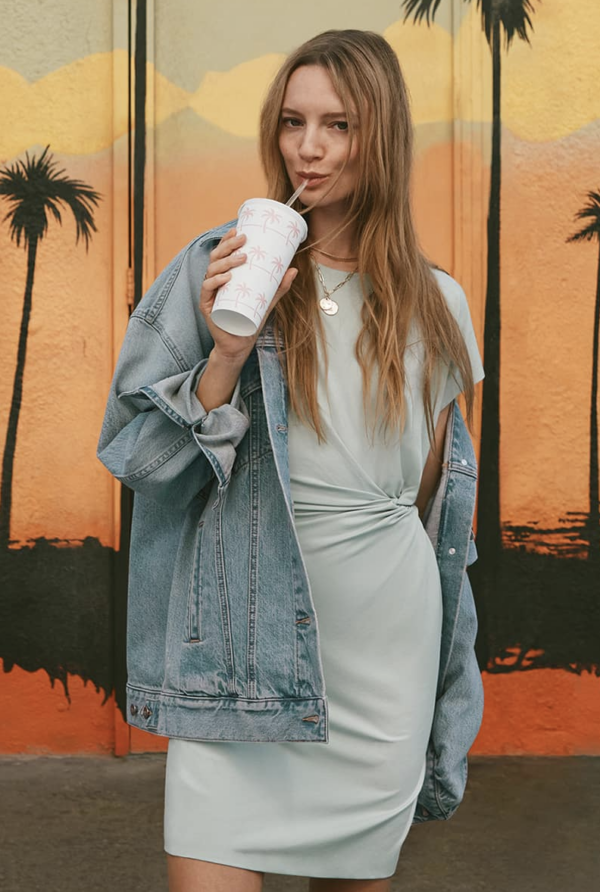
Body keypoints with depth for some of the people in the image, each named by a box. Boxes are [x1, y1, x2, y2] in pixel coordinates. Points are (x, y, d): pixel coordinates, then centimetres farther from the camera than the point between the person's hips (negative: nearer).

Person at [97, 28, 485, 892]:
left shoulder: (435, 303, 4)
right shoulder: (222, 268, -4)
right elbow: (139, 455, -6)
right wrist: (226, 357, -20)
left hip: (384, 628, 3)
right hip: (244, 621, -2)